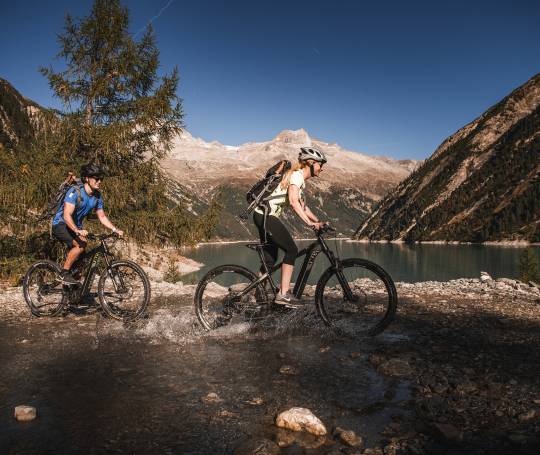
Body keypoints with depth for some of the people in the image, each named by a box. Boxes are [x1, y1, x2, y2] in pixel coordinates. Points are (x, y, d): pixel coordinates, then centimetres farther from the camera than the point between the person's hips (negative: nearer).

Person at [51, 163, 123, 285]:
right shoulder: (75, 192, -23)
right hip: (60, 224, -7)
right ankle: (65, 274, -17)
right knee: (81, 244, -29)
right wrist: (78, 231, -46)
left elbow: (102, 217, 4)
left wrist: (115, 230, -11)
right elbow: (67, 215, -32)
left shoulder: (97, 197, -2)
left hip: (76, 227, 8)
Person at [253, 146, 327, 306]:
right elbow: (293, 201, -24)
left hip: (264, 216, 10)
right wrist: (310, 222, -28)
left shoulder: (301, 180, 19)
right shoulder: (297, 175, -11)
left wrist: (318, 222, 11)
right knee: (292, 251, -9)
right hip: (266, 216, -10)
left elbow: (302, 206, 20)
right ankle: (283, 294, -9)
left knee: (270, 259, 11)